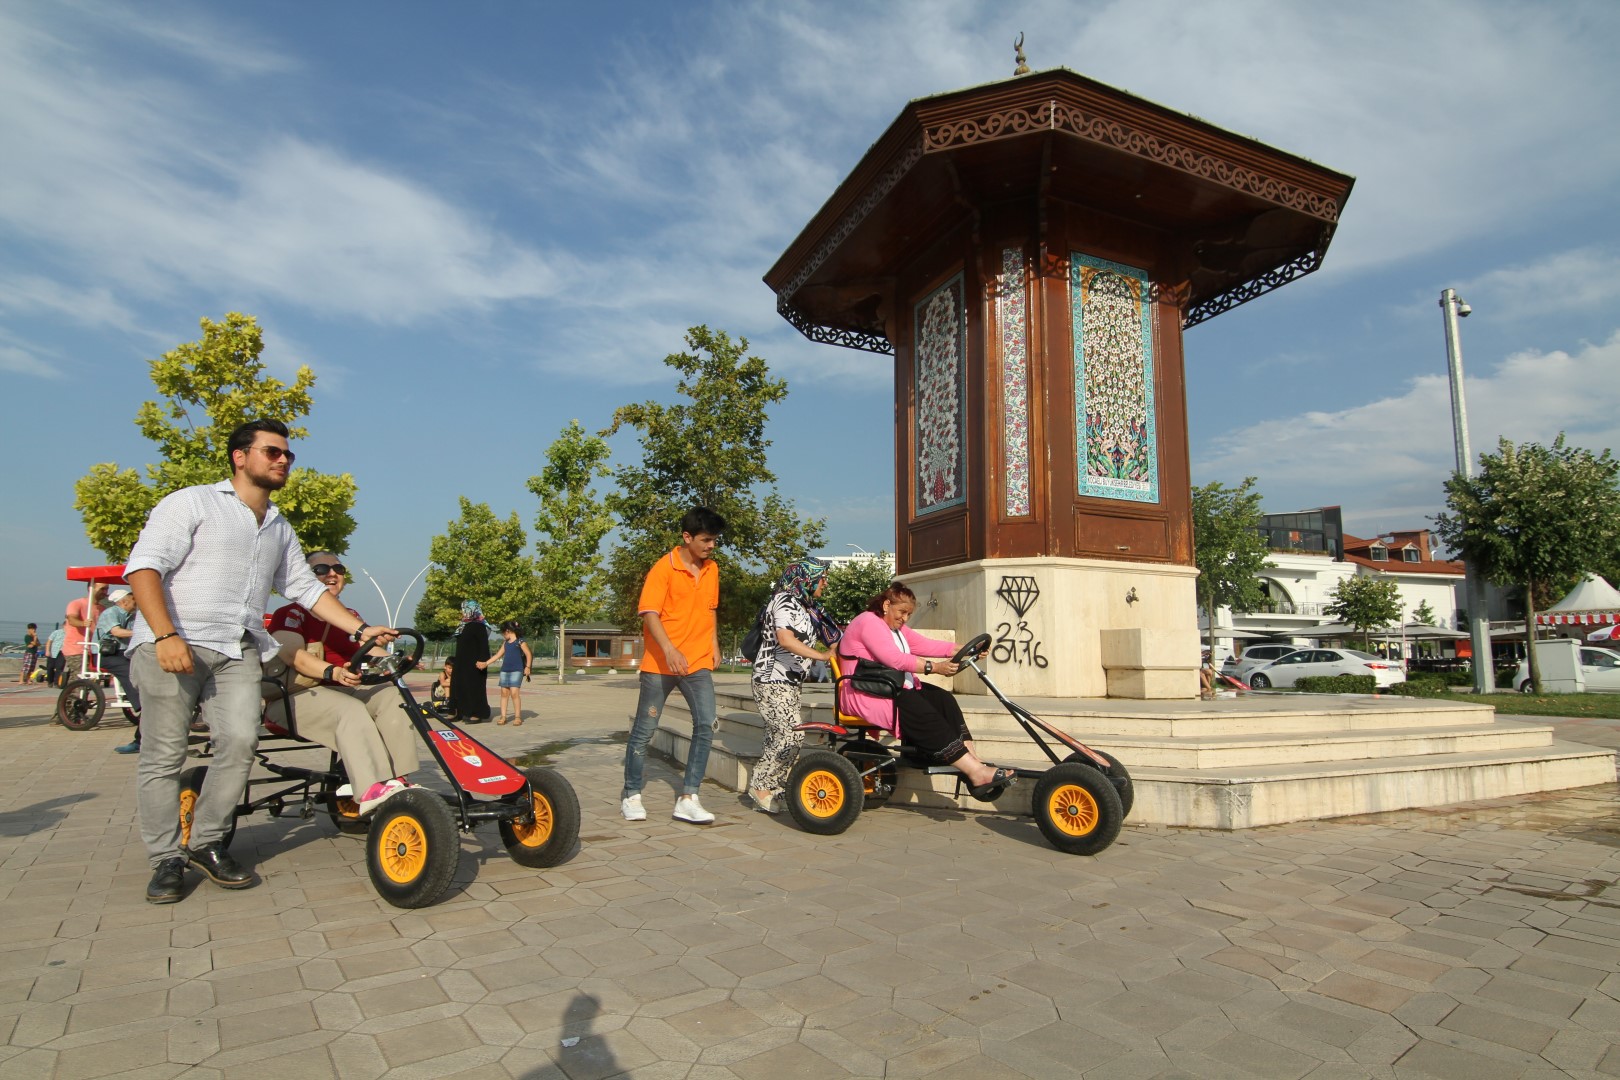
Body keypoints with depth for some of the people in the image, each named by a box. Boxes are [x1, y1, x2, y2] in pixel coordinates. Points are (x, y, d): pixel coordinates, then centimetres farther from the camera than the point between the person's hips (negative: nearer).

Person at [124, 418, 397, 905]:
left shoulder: (279, 528, 21)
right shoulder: (192, 503, 1)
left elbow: (306, 586, 20)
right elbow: (144, 565, -8)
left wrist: (360, 629, 9)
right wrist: (167, 636, -20)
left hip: (237, 651, 5)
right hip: (171, 645, -5)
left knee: (241, 742, -10)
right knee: (164, 755, -1)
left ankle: (206, 843, 7)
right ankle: (166, 859, 11)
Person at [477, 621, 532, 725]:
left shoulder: (520, 641, -6)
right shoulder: (505, 643, 15)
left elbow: (528, 654, -7)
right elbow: (498, 655, 20)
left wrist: (527, 667, -14)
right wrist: (485, 663, 17)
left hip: (516, 671, -7)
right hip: (505, 670, 7)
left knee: (514, 692, -12)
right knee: (504, 693, 6)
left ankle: (518, 717, -6)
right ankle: (503, 717, 10)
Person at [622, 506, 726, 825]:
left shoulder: (711, 569, 8)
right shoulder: (663, 568, -11)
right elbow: (649, 614, -18)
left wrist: (714, 645, 16)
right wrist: (669, 650, -32)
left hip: (699, 662, 5)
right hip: (660, 663, -4)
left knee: (706, 725, -9)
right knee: (645, 729, 6)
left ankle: (688, 799, -1)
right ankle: (631, 795, 23)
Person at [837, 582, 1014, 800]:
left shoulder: (897, 627, 20)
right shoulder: (869, 622, -13)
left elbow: (925, 645, 10)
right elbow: (895, 659, -24)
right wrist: (934, 667, -29)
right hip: (866, 695, -10)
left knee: (943, 699, -11)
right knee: (923, 713, -28)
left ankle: (974, 761, -22)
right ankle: (976, 773, -30)